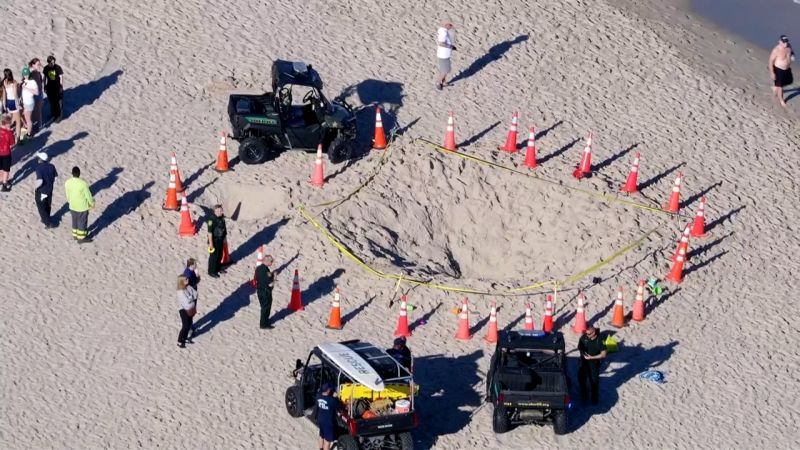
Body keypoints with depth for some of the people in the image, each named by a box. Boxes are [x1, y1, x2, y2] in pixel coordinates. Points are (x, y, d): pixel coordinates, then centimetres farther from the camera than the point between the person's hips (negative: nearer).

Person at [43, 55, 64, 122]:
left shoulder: (58, 68, -15)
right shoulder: (46, 68, -4)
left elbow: (61, 77, -9)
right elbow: (45, 77, 7)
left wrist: (62, 87, -11)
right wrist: (45, 87, 9)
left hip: (58, 88, -4)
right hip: (50, 88, 4)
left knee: (59, 103, 3)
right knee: (51, 102, 15)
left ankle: (59, 116, 16)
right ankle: (53, 115, 34)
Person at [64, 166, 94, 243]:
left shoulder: (67, 183, -12)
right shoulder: (83, 184, -28)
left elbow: (67, 194, 3)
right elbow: (88, 195, -16)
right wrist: (92, 203, 1)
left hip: (72, 206, 5)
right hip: (82, 207, -5)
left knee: (75, 220, 24)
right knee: (82, 222, 12)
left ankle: (75, 235, 39)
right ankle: (81, 238, 24)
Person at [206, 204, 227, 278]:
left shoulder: (222, 218, 0)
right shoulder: (212, 220, -25)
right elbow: (210, 232, -24)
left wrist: (224, 238, 18)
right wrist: (211, 243, -23)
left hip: (220, 239, 8)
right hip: (214, 240, -8)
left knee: (219, 255, 21)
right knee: (213, 256, 3)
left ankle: (218, 268, 40)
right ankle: (211, 271, 15)